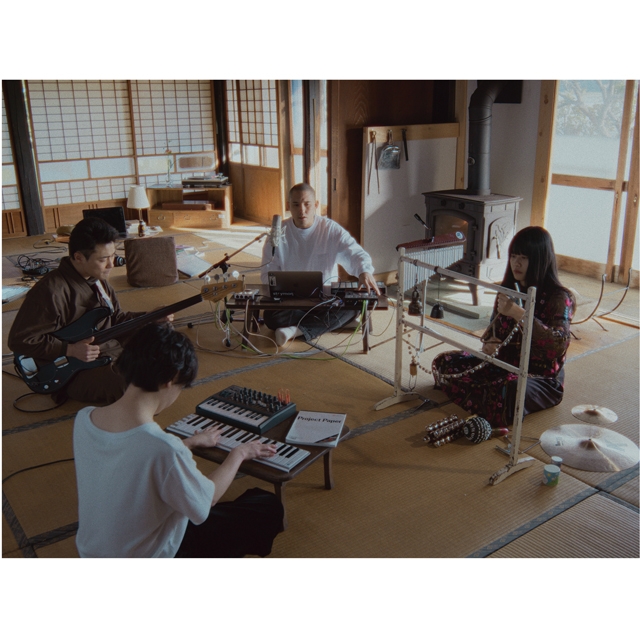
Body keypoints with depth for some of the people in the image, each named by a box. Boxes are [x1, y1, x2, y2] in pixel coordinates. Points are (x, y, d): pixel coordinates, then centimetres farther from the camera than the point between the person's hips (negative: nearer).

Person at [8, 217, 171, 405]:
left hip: (113, 351, 9)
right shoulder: (51, 290, -21)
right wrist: (70, 350, -22)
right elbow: (20, 340, -18)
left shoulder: (98, 280, 7)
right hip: (75, 372, -9)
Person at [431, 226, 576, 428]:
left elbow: (560, 343, -31)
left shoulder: (559, 297, -14)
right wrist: (489, 343, -10)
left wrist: (518, 313, -37)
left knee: (511, 391, -41)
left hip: (543, 378, -6)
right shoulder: (508, 289, 4)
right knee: (442, 363, -5)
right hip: (503, 363, 6)